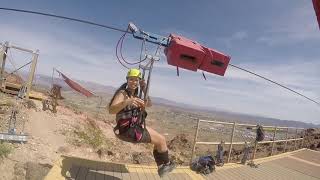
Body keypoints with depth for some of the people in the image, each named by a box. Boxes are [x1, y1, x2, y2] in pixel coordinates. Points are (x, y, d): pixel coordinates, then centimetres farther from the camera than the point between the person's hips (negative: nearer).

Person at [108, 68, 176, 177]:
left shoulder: (134, 95, 10)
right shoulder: (122, 93, -16)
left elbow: (149, 104, 9)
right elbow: (111, 110, -31)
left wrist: (144, 90, -3)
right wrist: (127, 102, -47)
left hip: (135, 126, 9)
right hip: (129, 130, -9)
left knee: (158, 139, 21)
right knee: (161, 140, 1)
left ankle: (161, 166, 31)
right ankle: (167, 164, 26)